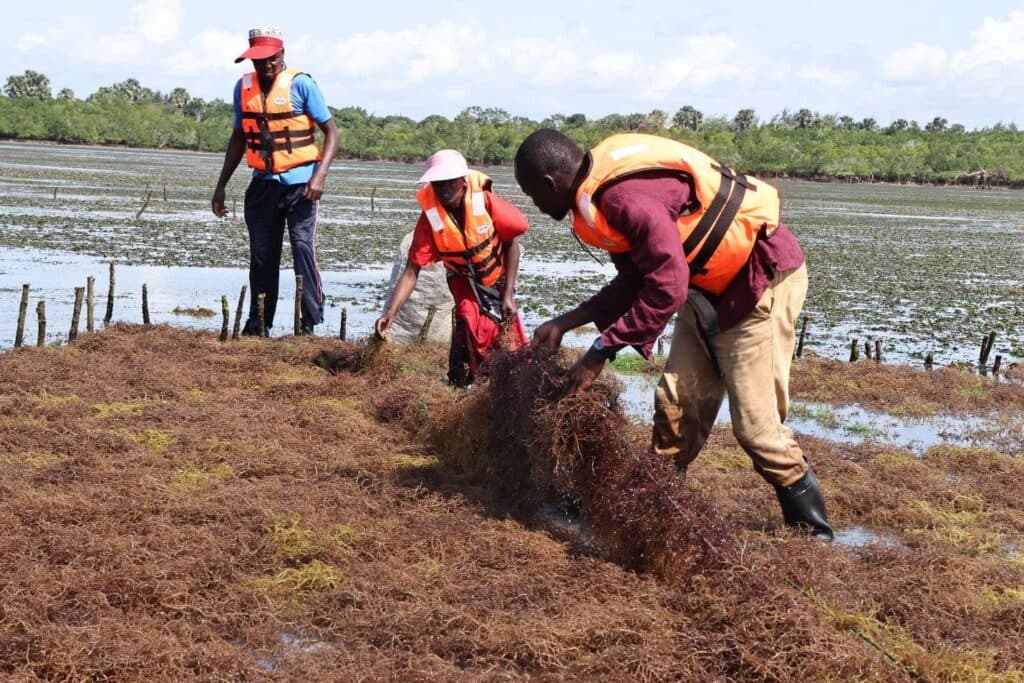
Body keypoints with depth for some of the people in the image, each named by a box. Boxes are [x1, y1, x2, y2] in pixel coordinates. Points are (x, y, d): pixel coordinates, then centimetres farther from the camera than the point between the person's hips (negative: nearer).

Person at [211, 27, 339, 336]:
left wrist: (319, 175, -20)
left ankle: (310, 324, -10)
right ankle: (257, 324, 17)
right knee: (261, 255, 8)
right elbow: (239, 138, 18)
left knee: (303, 248, -13)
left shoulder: (300, 84, -8)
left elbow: (331, 132, -7)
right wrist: (221, 186, 17)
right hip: (263, 184, 5)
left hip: (299, 184, -5)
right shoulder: (244, 86, 7)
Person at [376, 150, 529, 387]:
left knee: (507, 331, -2)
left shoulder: (485, 202, -30)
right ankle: (459, 383, -4)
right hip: (464, 278, 0)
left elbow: (511, 243, -16)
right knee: (469, 319, -22)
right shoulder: (430, 218, -27)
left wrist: (508, 295, -18)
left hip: (498, 276, 0)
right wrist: (391, 313, -40)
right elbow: (411, 271, -28)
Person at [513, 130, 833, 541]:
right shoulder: (603, 192, 3)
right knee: (676, 402, 7)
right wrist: (564, 324, 6)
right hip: (709, 286, 10)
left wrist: (602, 350, -22)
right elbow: (635, 280, 9)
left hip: (762, 279, -10)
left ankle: (812, 530, 9)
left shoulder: (626, 197, -29)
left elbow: (667, 289, -30)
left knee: (754, 421, -7)